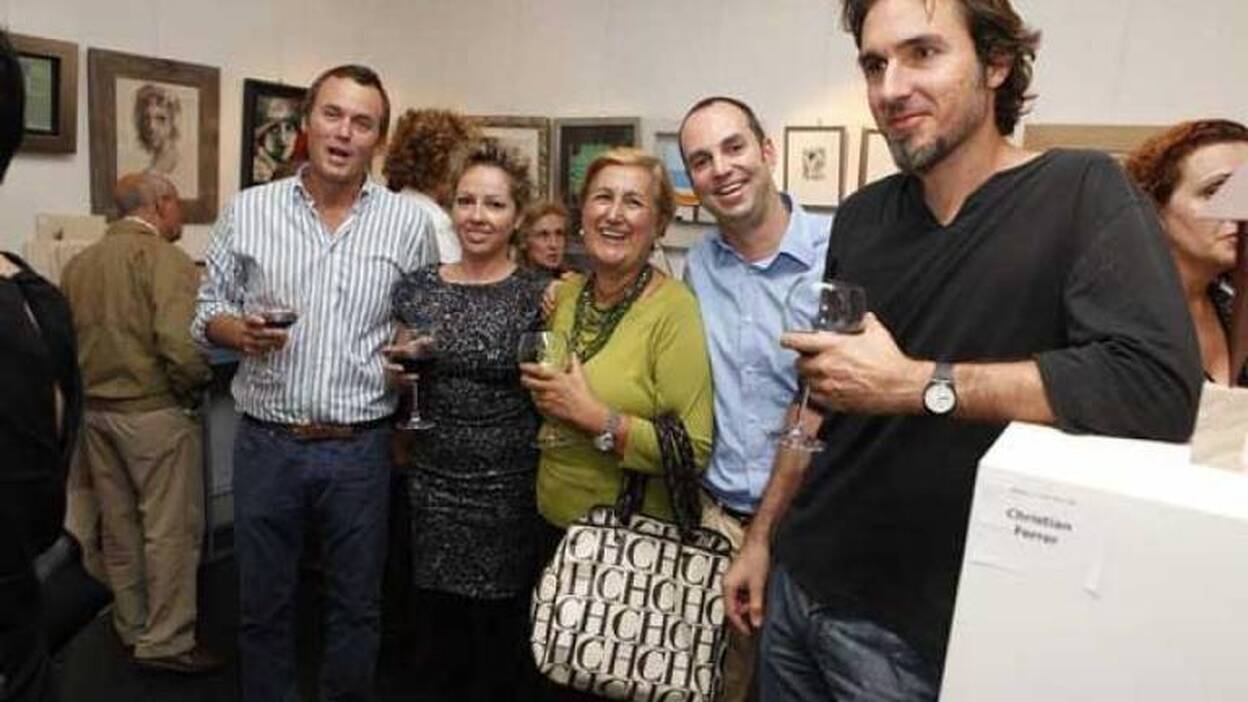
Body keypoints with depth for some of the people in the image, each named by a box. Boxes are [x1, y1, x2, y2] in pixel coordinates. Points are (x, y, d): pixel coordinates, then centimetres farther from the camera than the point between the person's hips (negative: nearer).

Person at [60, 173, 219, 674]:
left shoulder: (79, 263, 8)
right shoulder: (165, 258, -14)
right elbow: (179, 345, -25)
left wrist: (92, 387, 17)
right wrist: (194, 387, -8)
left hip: (95, 411, 7)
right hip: (154, 411, -7)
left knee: (119, 526, 17)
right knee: (171, 528, 4)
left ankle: (132, 628, 31)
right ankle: (166, 642, 12)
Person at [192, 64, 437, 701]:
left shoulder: (409, 223, 0)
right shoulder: (247, 211, 1)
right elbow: (207, 312, 6)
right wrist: (240, 331, -15)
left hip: (359, 448, 0)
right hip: (266, 443, 1)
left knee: (355, 606, 15)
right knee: (263, 606, 15)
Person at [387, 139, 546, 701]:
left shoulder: (541, 295, -7)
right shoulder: (415, 289, 1)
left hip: (511, 491, -2)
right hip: (433, 487, 3)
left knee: (499, 643, 12)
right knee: (444, 635, 17)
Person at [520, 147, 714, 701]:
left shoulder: (675, 309, -17)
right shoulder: (564, 293, 2)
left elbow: (695, 450, -23)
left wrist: (597, 419, -25)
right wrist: (541, 388, -1)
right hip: (553, 523, 6)